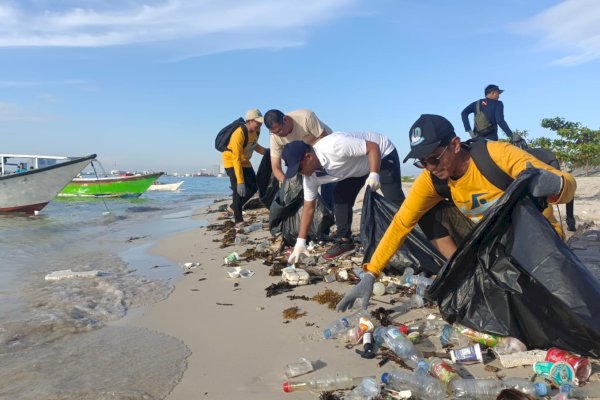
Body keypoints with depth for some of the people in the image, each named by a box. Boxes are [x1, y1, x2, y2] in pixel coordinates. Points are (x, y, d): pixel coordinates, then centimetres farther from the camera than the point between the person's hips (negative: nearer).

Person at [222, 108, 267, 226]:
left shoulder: (256, 131, -9)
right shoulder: (239, 134, -33)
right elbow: (236, 159, -34)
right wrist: (240, 182, -37)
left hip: (245, 162, 8)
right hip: (231, 162, -8)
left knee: (253, 187, 5)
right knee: (239, 190, -16)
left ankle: (233, 207, 25)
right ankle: (238, 220, -7)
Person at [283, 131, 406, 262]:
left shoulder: (333, 146, -40)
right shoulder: (311, 176, -15)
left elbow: (373, 146, -33)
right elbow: (309, 208, -10)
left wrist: (374, 174, -45)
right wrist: (300, 242, -13)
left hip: (382, 153, -6)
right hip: (359, 167, 7)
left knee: (394, 200, -15)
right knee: (340, 196, -4)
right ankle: (344, 241, 5)